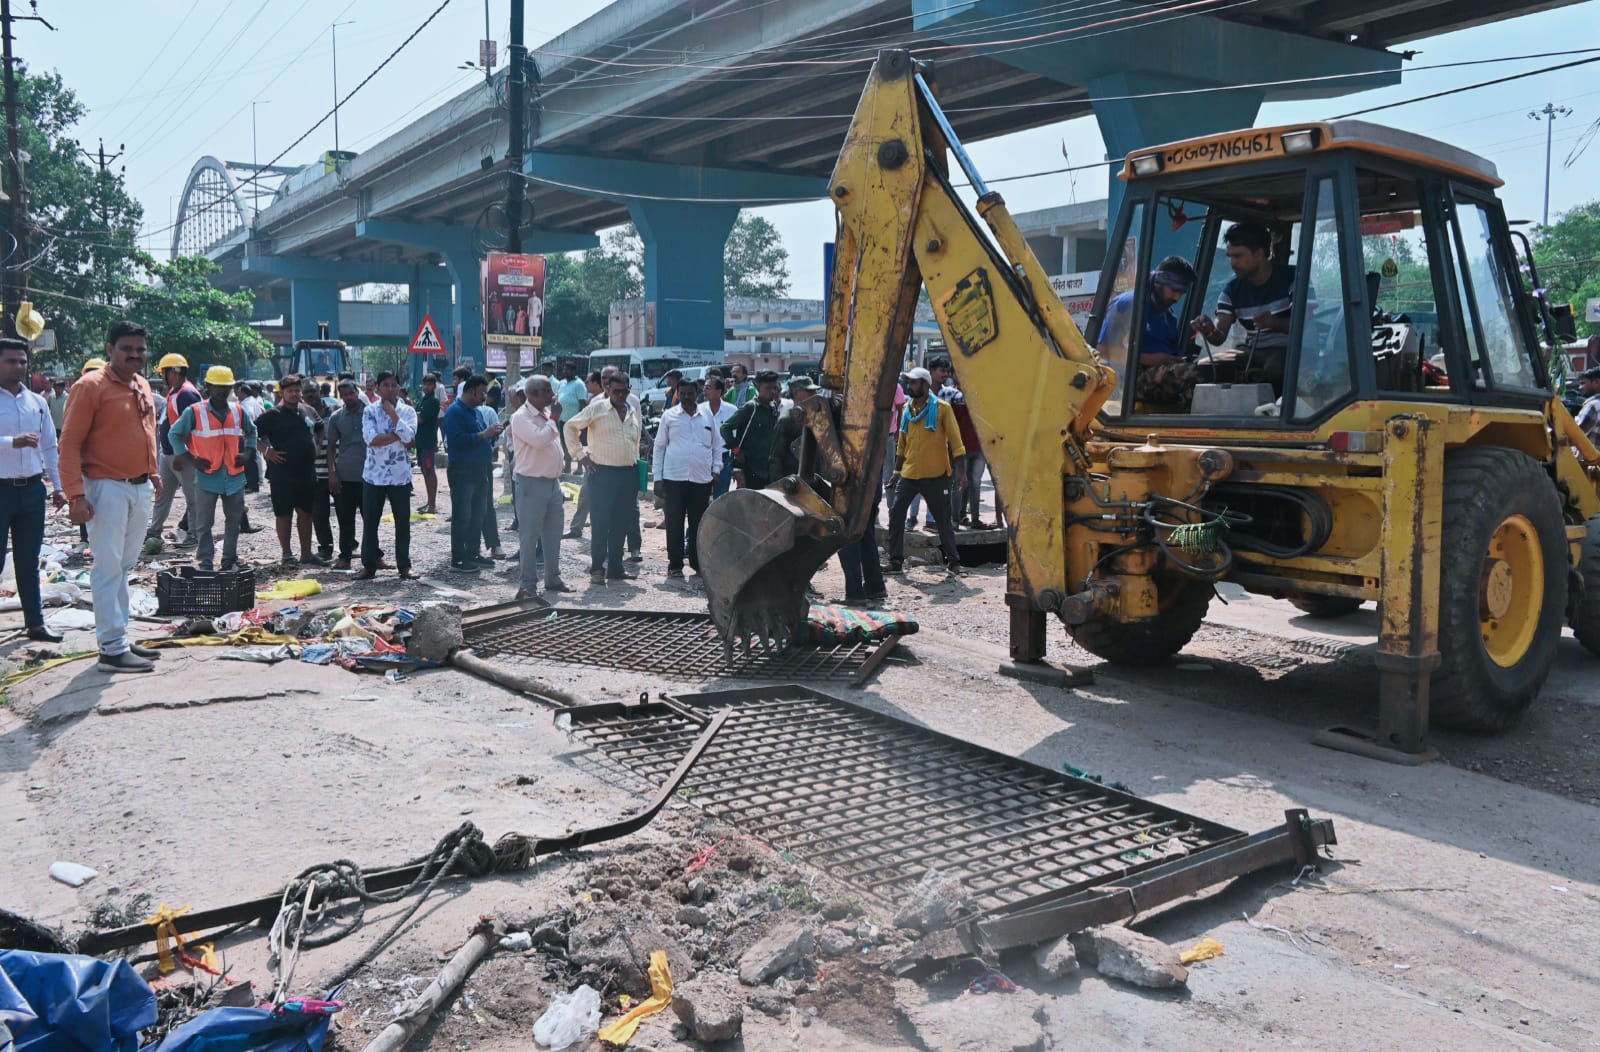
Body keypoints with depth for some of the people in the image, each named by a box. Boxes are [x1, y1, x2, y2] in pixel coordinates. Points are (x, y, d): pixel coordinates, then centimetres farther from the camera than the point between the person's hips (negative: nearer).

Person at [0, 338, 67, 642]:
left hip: (32, 489, 5)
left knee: (29, 561, 12)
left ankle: (35, 623, 17)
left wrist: (58, 487, 10)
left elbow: (50, 447, 13)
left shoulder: (37, 402, 10)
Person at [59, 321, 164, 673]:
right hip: (107, 487, -8)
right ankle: (112, 648, -2)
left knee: (125, 565, 13)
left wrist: (153, 472, 17)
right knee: (109, 567, -5)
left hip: (141, 488, 8)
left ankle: (119, 637, 20)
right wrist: (76, 494, -19)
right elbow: (70, 443, -13)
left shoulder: (143, 387, 12)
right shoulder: (91, 386, -11)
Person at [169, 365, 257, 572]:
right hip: (207, 477, -4)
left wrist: (248, 453, 9)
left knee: (234, 520, 11)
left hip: (235, 477, 4)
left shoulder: (238, 411, 7)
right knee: (204, 524, 0)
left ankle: (230, 560, 21)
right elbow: (174, 434, 3)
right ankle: (205, 562, 6)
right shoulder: (194, 412, -5)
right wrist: (190, 459, -6)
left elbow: (251, 431, 24)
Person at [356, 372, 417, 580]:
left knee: (402, 522, 5)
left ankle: (404, 565, 14)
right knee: (370, 522, 6)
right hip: (374, 475, 0)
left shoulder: (408, 411, 3)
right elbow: (371, 439, -13)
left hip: (400, 475, 0)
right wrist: (399, 436, -13)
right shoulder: (370, 411, 1)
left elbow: (409, 436, -15)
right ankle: (369, 565, 15)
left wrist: (392, 413, -12)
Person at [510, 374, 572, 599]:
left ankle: (553, 578, 25)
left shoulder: (547, 414, 13)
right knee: (529, 536, -2)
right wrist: (553, 418, -16)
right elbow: (539, 440, -27)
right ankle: (528, 584, 5)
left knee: (553, 534, 14)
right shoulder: (521, 417, -12)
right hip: (532, 483, -8)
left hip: (552, 481, 8)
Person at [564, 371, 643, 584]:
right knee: (601, 522, -5)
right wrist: (581, 454, -4)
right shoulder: (597, 409, -3)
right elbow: (571, 426, 0)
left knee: (621, 523, 9)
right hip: (603, 473, -5)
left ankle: (615, 567, 17)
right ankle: (597, 568, 2)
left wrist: (635, 458, 14)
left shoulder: (634, 410, 12)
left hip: (629, 473, 5)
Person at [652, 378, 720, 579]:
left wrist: (716, 469, 6)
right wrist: (657, 478, 2)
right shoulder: (669, 416, 5)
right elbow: (659, 447, 7)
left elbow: (717, 444, 18)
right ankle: (675, 564, 9)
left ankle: (698, 562, 16)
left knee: (699, 523, 6)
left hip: (702, 479, 2)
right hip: (674, 478, -2)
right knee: (674, 523, 0)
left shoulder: (708, 415, 10)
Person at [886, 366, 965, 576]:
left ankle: (953, 562, 16)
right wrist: (897, 471, 17)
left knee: (943, 520, 4)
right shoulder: (907, 409, 9)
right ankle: (896, 560, 7)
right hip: (909, 474, 5)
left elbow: (955, 441, -6)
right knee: (896, 515, -2)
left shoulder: (942, 409, -6)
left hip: (935, 476, -5)